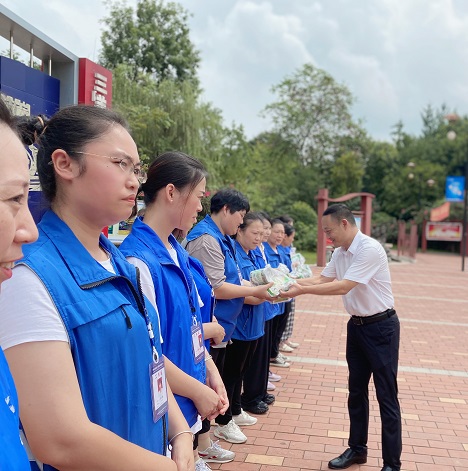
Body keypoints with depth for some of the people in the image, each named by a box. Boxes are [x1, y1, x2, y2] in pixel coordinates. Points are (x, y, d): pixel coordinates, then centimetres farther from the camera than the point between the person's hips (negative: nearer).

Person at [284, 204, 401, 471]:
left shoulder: (369, 249, -23)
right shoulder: (340, 253, 4)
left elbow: (343, 287, -28)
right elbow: (322, 280, 4)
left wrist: (302, 290, -26)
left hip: (381, 327, -8)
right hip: (357, 325, 9)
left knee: (387, 396, 0)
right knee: (356, 391, 16)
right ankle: (357, 449, 31)